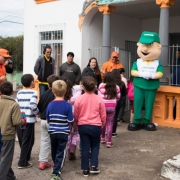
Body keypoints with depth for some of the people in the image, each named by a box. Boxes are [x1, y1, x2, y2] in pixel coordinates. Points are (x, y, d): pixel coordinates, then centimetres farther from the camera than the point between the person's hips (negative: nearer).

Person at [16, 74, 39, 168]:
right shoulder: (33, 92, -10)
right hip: (29, 120, -6)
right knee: (27, 141, 2)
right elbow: (33, 105, -23)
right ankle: (22, 162, 4)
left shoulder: (19, 93, 7)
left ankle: (25, 156, 38)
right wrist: (37, 112, -6)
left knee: (22, 140, 19)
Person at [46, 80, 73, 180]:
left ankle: (56, 167, 40)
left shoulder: (50, 105, -4)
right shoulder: (67, 106, -13)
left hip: (52, 131, 4)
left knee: (54, 151, 19)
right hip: (63, 132, -4)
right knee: (61, 153, 2)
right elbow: (70, 121, -12)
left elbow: (48, 119, 5)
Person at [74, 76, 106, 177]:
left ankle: (85, 169, 13)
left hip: (83, 126, 0)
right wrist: (102, 125, 18)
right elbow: (103, 116, 0)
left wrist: (77, 124, 19)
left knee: (85, 148, 9)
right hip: (96, 126, 0)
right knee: (95, 146, 18)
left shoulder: (79, 99, -7)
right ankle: (93, 166, 9)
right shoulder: (99, 99, -7)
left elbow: (76, 115, 0)